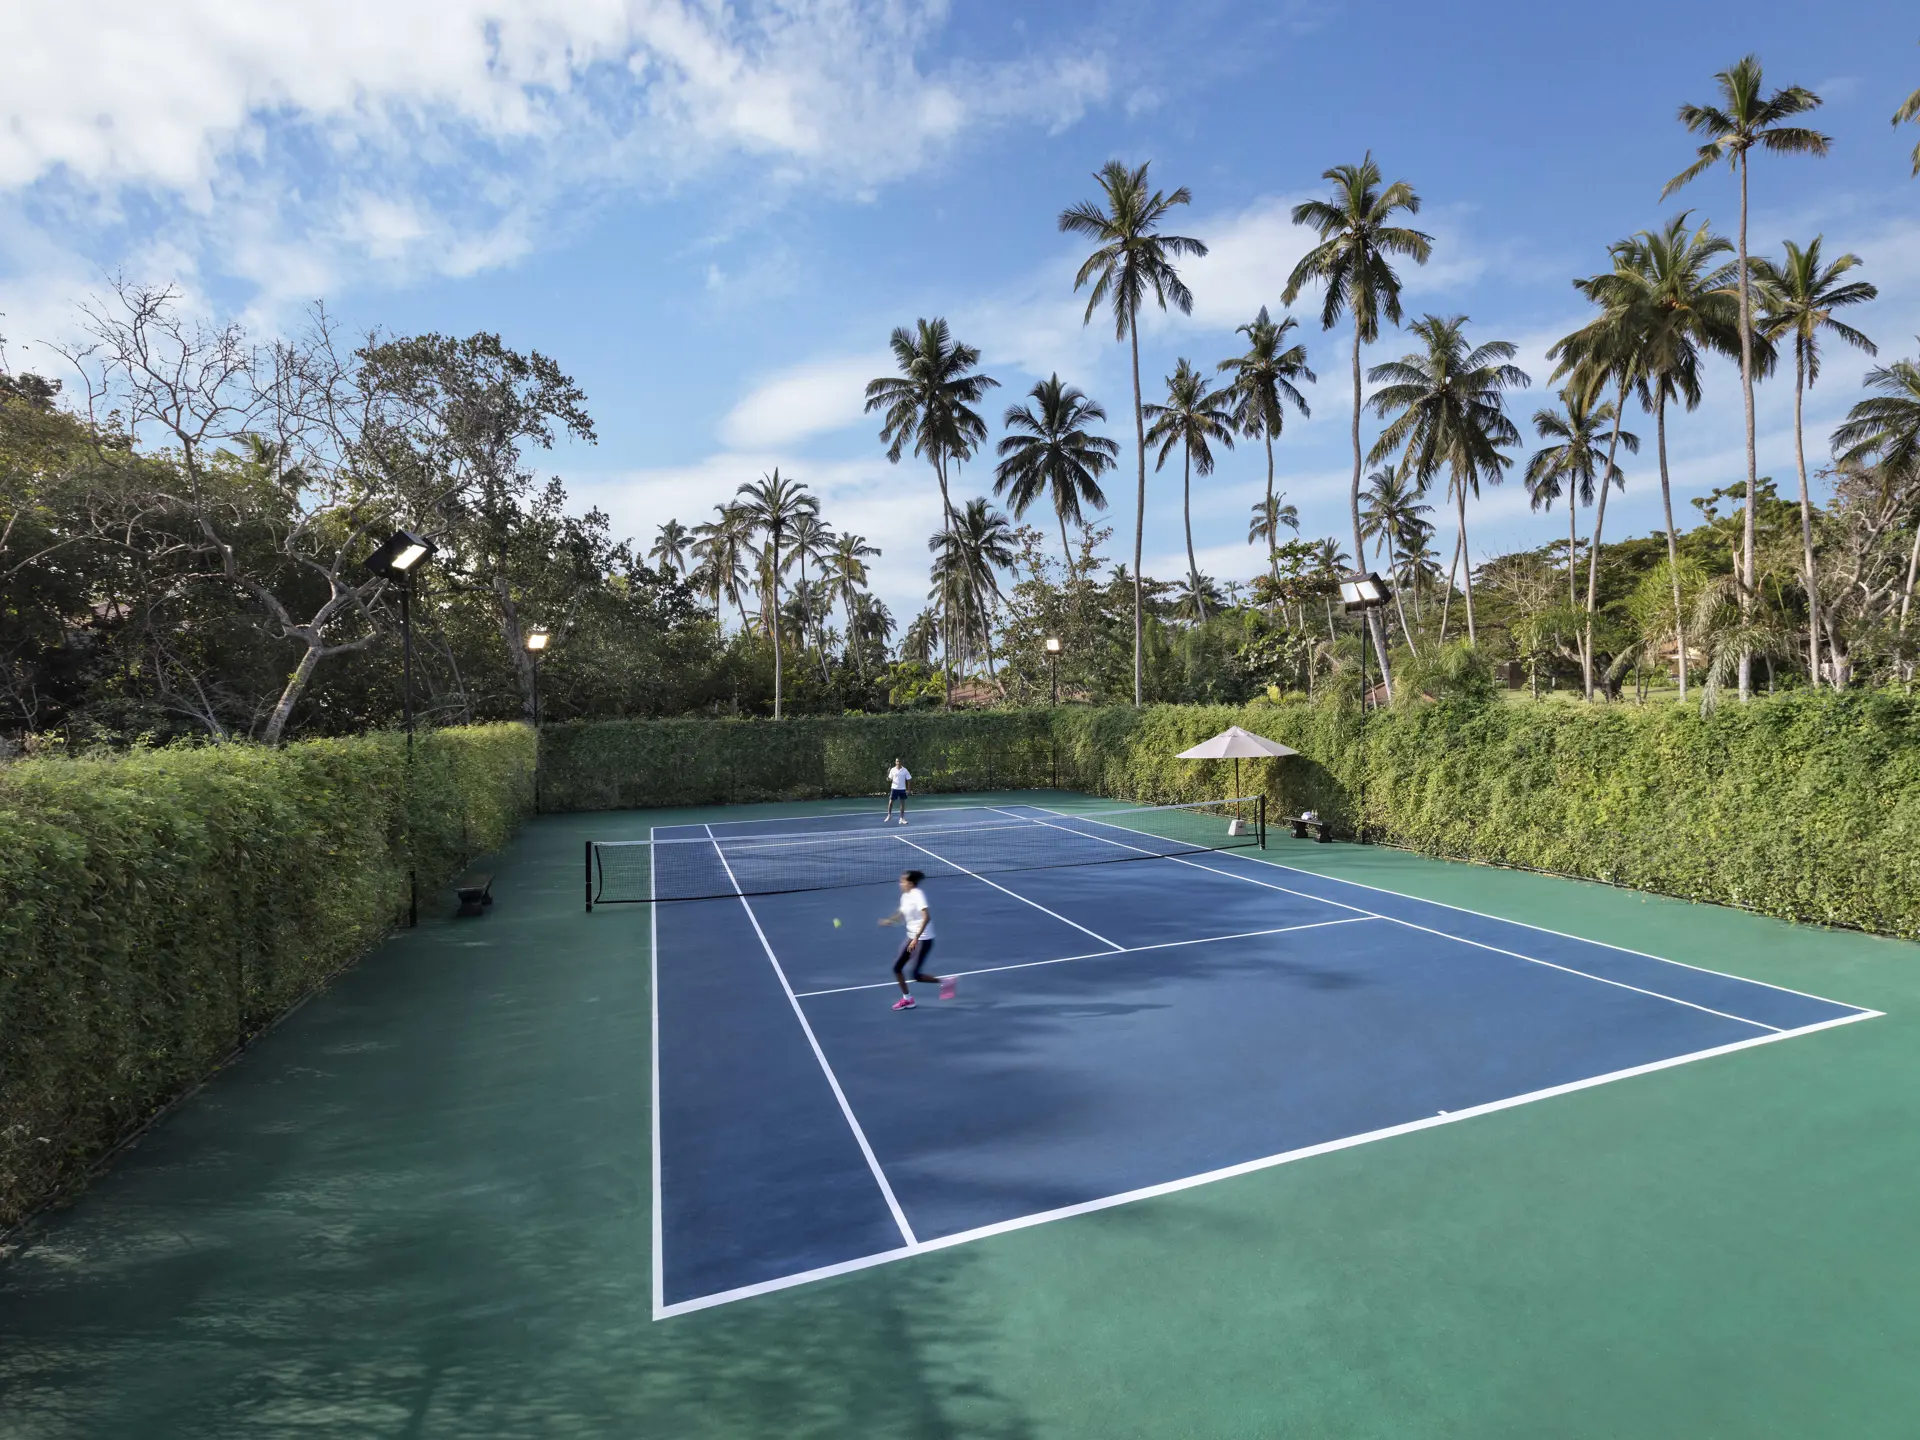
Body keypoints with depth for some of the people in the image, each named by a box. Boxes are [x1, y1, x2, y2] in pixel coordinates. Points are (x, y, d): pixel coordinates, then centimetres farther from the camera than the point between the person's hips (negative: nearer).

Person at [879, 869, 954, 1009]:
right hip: (912, 937, 9)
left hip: (923, 939, -9)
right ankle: (907, 999, 23)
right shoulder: (905, 896, 6)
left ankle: (944, 981, 8)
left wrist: (916, 938, -33)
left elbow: (927, 917, -30)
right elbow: (902, 914, 21)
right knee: (897, 967, 8)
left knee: (916, 975, -9)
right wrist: (889, 921, 1)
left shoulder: (918, 895, -20)